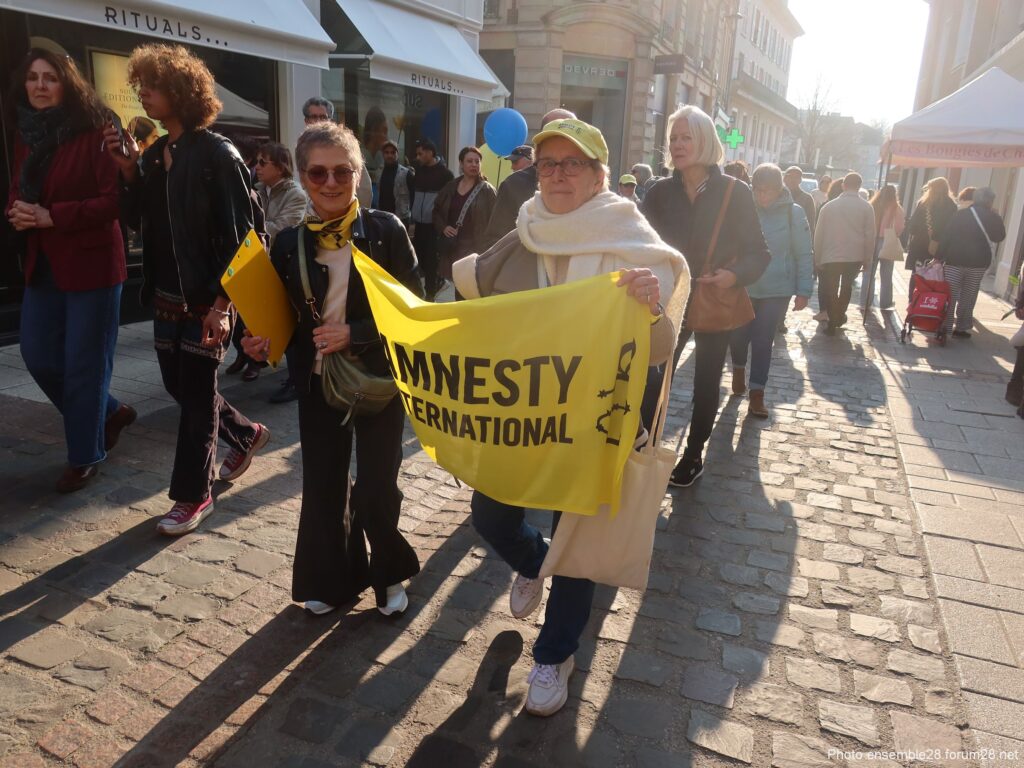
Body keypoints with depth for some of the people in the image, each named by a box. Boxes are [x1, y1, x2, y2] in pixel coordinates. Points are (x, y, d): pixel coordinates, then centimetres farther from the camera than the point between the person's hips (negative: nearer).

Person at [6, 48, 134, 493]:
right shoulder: (25, 135, 12)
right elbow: (17, 190, 19)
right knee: (38, 356, 10)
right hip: (42, 265, 8)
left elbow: (115, 200, -17)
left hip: (91, 263, -7)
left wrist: (51, 216, -20)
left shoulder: (94, 133, -11)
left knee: (83, 364, 1)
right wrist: (17, 213, -4)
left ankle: (85, 457, 17)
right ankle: (109, 413, 32)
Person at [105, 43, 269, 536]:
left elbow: (237, 236, -16)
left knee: (196, 395, 1)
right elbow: (137, 221, 12)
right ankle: (246, 436, 40)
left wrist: (222, 303, -21)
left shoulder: (217, 155, -12)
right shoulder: (154, 154, 10)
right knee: (178, 385, 16)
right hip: (166, 295, 8)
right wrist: (128, 171, -3)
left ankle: (193, 495, 15)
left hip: (205, 297, -8)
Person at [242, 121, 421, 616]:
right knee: (322, 487, 9)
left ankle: (388, 573, 29)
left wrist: (354, 333, -18)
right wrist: (266, 344, -10)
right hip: (317, 383, 3)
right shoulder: (289, 243, 2)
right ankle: (331, 578, 32)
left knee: (375, 492, 0)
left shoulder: (386, 230, -7)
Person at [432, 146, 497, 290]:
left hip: (475, 247, -5)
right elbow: (436, 210, 21)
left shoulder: (487, 190, -3)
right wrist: (443, 227, 2)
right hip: (452, 247, 5)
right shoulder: (451, 186, 11)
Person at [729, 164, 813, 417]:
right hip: (743, 287, 1)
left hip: (777, 290, -1)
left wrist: (803, 290, -8)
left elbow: (803, 255, -4)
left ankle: (757, 393, 13)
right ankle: (739, 369, 39)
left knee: (763, 341, 1)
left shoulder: (794, 213, -7)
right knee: (738, 335, 7)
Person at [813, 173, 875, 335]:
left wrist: (817, 259, 6)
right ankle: (840, 317, 33)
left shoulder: (829, 206, 0)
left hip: (831, 256, -1)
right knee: (847, 286, 23)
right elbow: (870, 235, -4)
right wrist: (867, 260, 3)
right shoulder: (866, 207, -3)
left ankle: (833, 323, 6)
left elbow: (818, 234, 0)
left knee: (830, 290, 9)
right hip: (855, 257, 1)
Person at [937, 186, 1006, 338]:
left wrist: (939, 256, -1)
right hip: (978, 262, 0)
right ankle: (961, 327, 11)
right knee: (968, 297, 8)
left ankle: (945, 327, 3)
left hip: (955, 260, 0)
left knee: (950, 295, 4)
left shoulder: (961, 214, 0)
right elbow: (1000, 237, 17)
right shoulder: (993, 218, 0)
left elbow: (946, 236, -4)